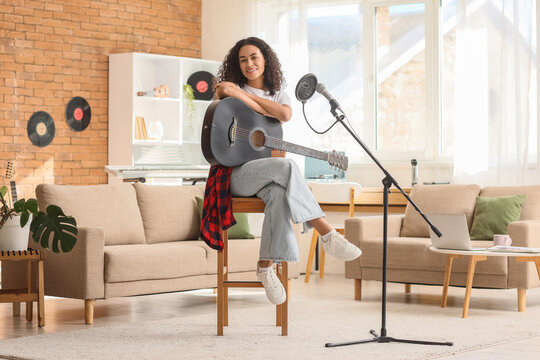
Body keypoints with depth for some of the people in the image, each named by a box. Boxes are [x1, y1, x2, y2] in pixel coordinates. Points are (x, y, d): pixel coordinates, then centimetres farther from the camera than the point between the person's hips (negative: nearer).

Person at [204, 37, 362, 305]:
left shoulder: (279, 96, 15)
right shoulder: (229, 90, 11)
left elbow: (285, 114, -9)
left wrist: (242, 93, -9)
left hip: (267, 176, 3)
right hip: (236, 171, -3)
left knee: (279, 193, -36)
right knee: (286, 167, -34)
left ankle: (266, 265, -33)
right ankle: (327, 235, -36)